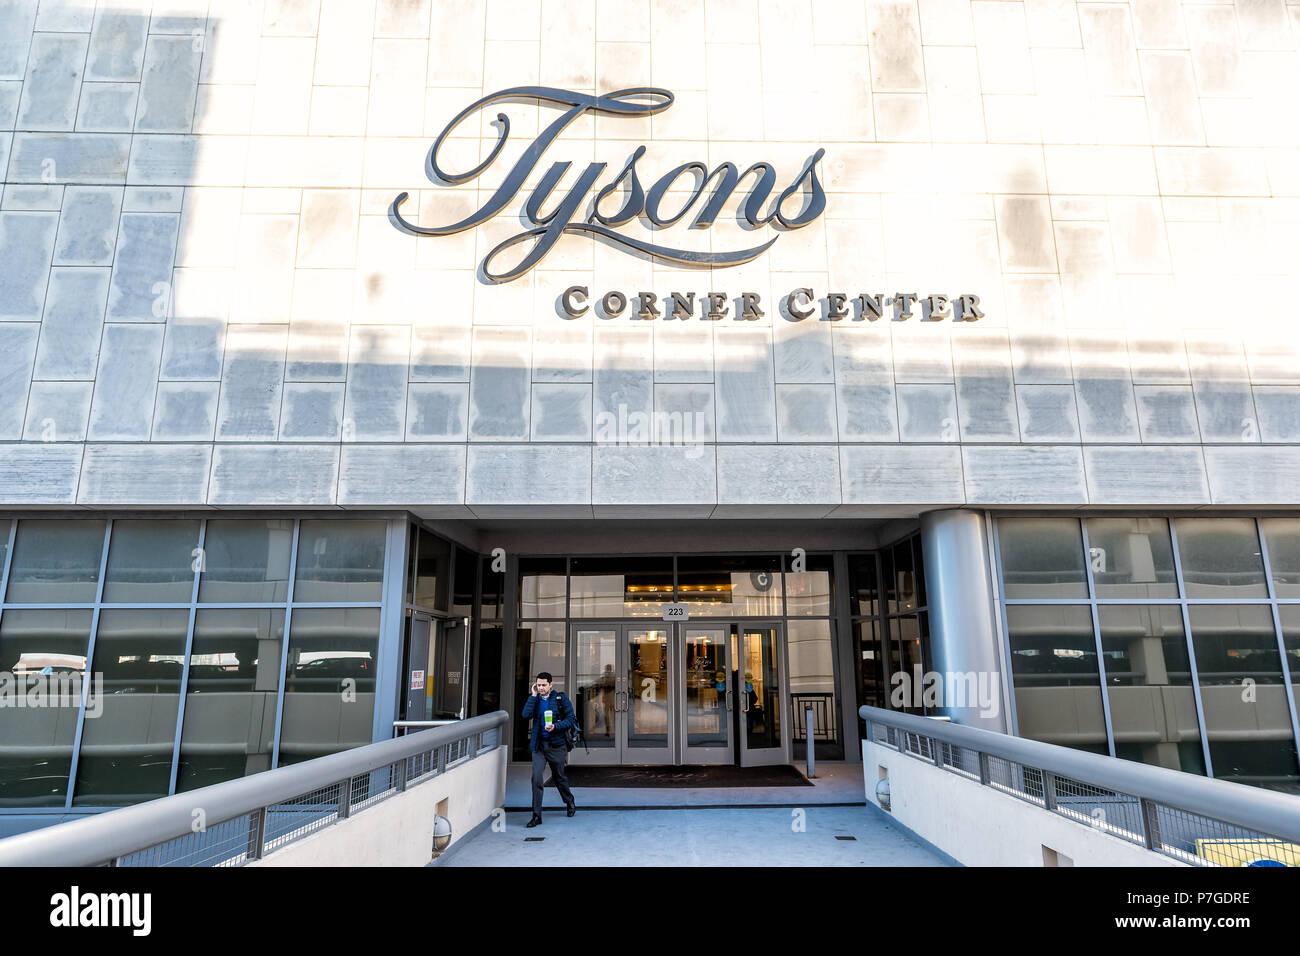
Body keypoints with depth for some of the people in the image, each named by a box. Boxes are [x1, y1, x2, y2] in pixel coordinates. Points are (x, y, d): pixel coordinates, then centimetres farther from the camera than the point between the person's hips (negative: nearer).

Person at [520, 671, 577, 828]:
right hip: (538, 745, 2)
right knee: (536, 778, -10)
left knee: (559, 777, 13)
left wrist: (555, 726, -18)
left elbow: (571, 719, -4)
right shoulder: (535, 699, 4)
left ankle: (570, 802, 40)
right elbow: (526, 715, -12)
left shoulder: (561, 699, -3)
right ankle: (536, 815, -1)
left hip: (556, 745, -2)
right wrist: (533, 695, -13)